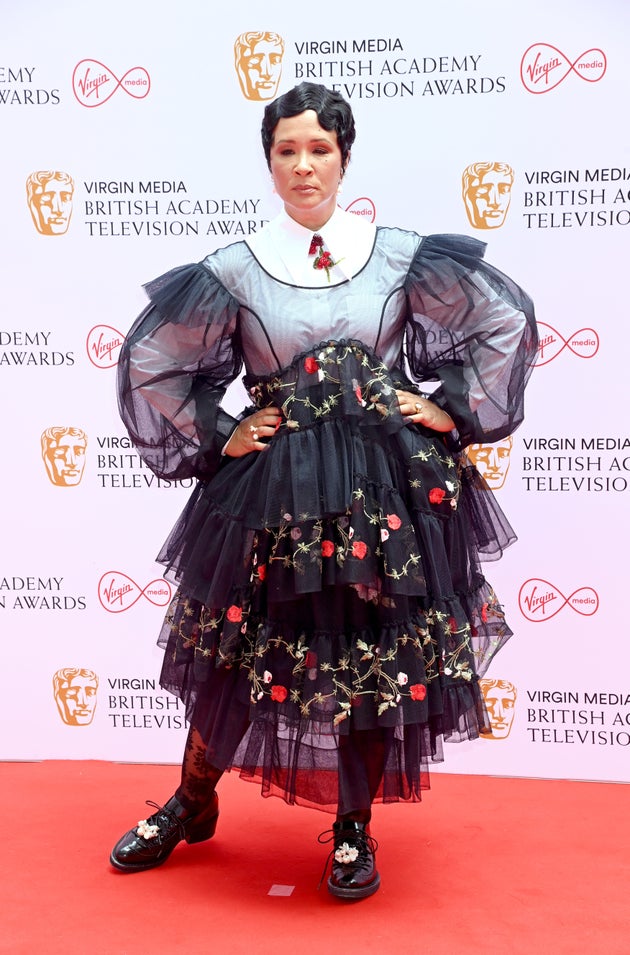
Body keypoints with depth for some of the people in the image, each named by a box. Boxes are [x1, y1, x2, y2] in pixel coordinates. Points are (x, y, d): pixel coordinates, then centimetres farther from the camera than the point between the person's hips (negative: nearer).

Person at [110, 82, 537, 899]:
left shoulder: (401, 257, 2)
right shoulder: (232, 271, 0)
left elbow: (507, 321, 10)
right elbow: (149, 363, 8)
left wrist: (450, 409, 3)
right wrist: (216, 434, 2)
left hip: (387, 488, 1)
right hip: (273, 492, 0)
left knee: (380, 660, 6)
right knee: (239, 652, 9)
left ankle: (354, 830, 28)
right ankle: (192, 803, 36)